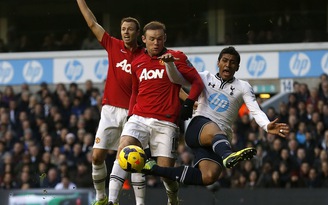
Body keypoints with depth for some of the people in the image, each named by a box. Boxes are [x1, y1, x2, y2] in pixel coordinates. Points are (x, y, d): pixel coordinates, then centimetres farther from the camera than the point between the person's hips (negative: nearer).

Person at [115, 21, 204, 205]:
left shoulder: (177, 57, 4)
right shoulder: (137, 63, 17)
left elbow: (197, 82, 2)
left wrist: (189, 103, -12)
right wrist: (131, 115, 19)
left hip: (166, 122, -3)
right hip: (139, 118, 3)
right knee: (124, 147, -25)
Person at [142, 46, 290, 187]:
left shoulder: (243, 87, 12)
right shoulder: (205, 78, 15)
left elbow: (256, 111, -3)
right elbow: (176, 78, 8)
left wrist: (267, 126, -24)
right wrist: (169, 62, -14)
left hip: (220, 139, 2)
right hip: (198, 126, -2)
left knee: (209, 177, -23)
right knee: (215, 131, -40)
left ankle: (155, 169, -12)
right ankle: (228, 156, -78)